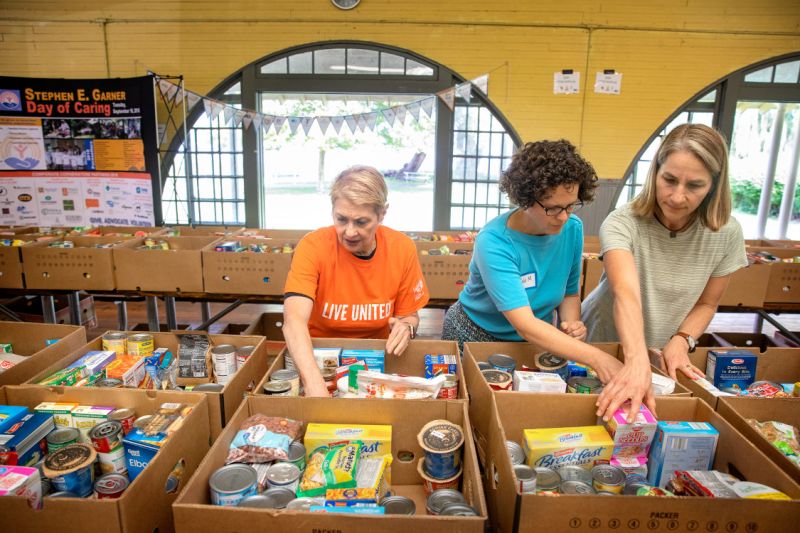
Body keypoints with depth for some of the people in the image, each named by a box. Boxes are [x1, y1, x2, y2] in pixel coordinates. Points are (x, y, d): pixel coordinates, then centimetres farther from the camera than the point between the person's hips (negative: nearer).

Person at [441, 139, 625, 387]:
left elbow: (570, 292, 1)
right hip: (477, 335, -4)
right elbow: (525, 325, -38)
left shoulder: (572, 229, -14)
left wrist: (571, 322, -20)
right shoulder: (494, 243, -31)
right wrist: (596, 358, -43)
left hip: (538, 339, 5)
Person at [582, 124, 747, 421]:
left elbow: (706, 304, 1)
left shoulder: (726, 234, -11)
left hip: (664, 357, 3)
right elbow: (626, 293, -39)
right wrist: (638, 361, -53)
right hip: (600, 349, -2)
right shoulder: (622, 224, -24)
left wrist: (682, 340, -17)